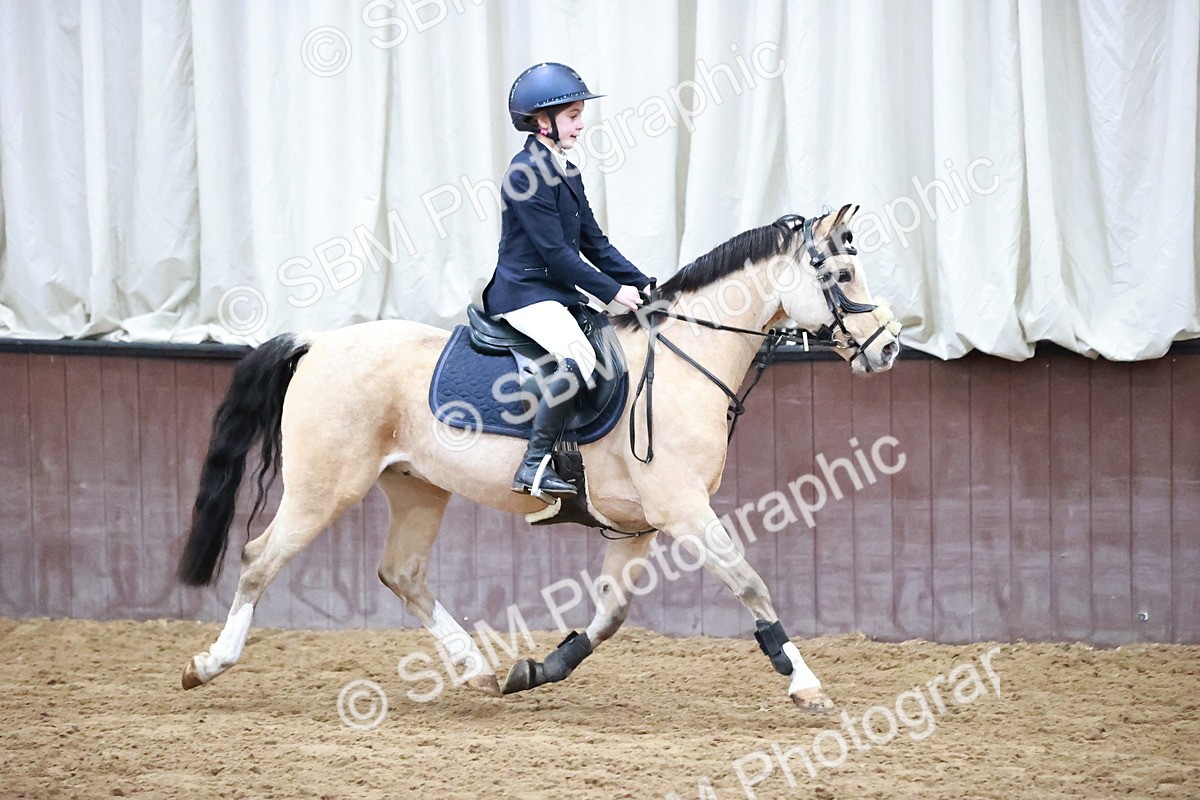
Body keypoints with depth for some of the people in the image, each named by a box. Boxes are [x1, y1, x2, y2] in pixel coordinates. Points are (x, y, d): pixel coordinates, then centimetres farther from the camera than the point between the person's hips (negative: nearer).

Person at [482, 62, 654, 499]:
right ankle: (534, 466, -29)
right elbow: (554, 251, -19)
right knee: (578, 357, -31)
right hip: (524, 293, -11)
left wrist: (642, 284, 6)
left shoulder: (567, 173, 15)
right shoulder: (526, 173, -15)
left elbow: (594, 243, 17)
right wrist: (613, 291, -17)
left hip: (558, 293, 11)